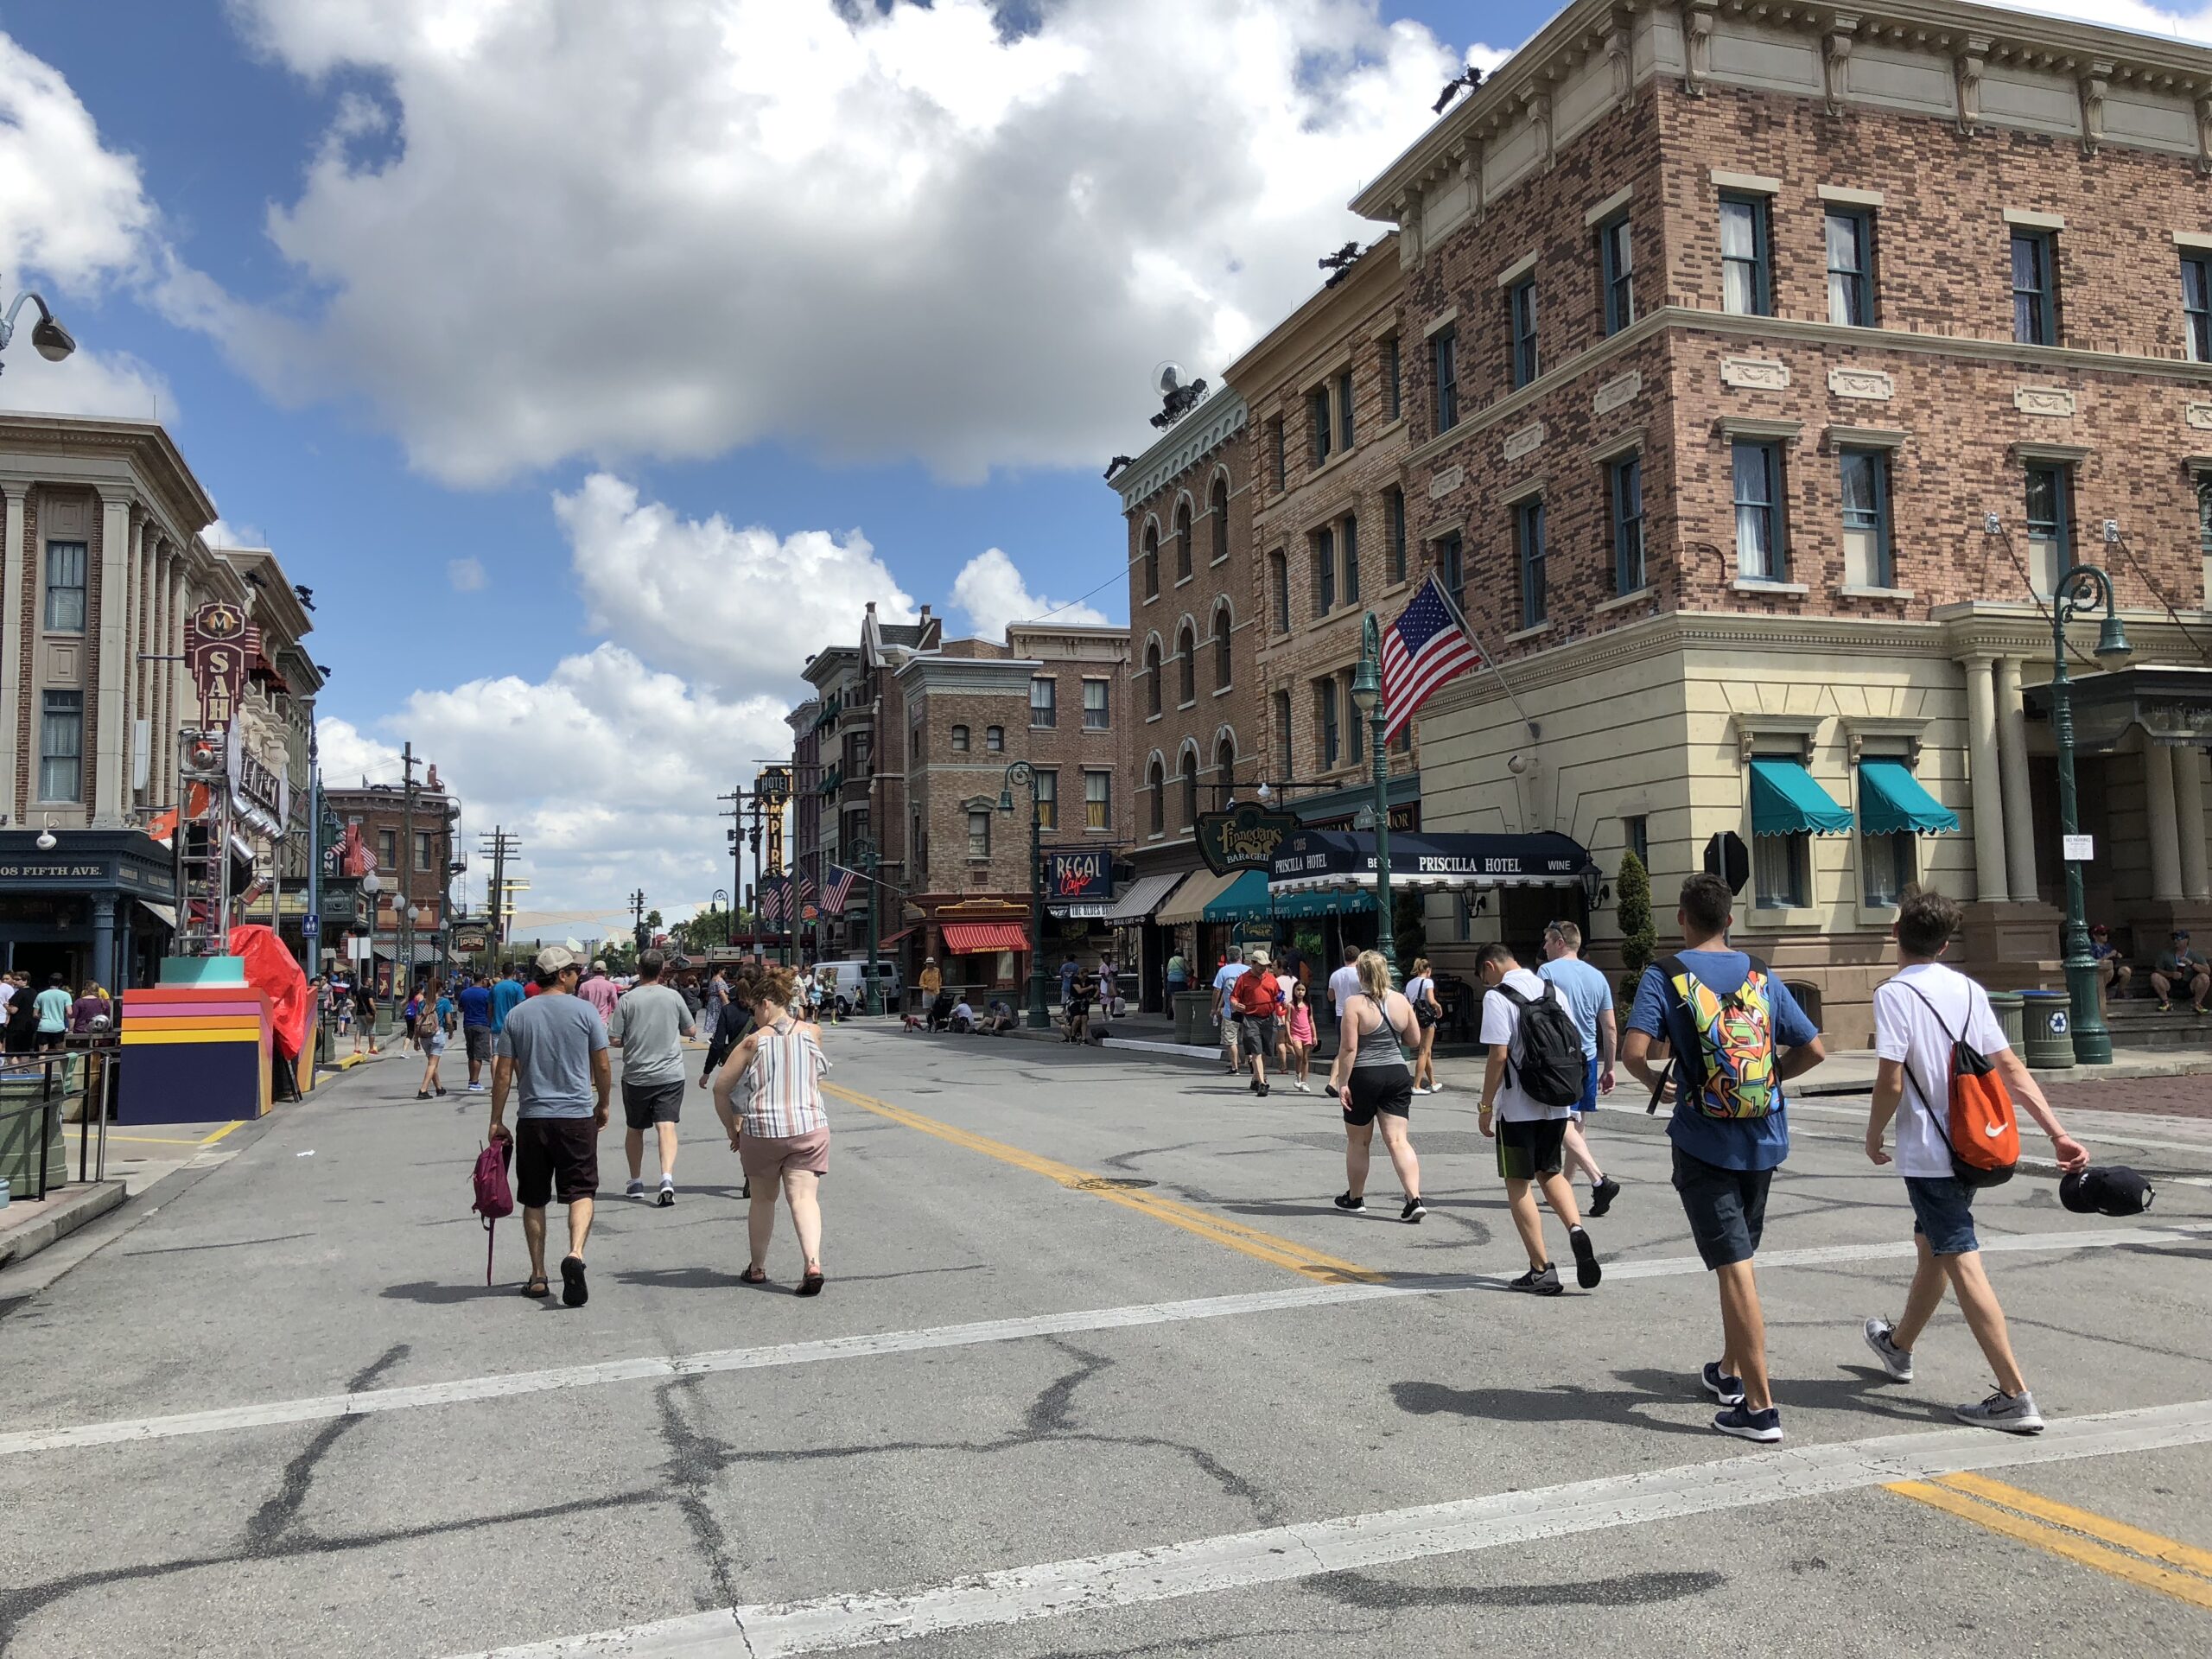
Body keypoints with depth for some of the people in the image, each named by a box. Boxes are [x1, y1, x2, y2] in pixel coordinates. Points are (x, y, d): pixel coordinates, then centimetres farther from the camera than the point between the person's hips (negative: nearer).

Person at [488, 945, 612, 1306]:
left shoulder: (517, 1015, 3)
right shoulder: (584, 1011, -3)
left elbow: (503, 1073, 1)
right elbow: (603, 1066, 1)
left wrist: (497, 1120, 8)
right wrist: (603, 1105, 16)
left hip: (532, 1118, 2)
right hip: (578, 1116, -2)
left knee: (534, 1199, 12)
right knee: (581, 1192, 3)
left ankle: (538, 1277, 15)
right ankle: (575, 1252, -22)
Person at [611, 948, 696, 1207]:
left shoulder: (627, 999, -5)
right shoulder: (674, 997, -1)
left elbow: (614, 1040, -5)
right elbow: (691, 1030, 10)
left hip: (636, 1075, 0)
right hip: (670, 1074, 0)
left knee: (634, 1129, 17)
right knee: (667, 1126, -6)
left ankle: (636, 1182, 26)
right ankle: (667, 1177, -26)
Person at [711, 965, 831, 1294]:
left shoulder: (754, 1041, -3)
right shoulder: (812, 1033, 4)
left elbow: (720, 1088, -2)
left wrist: (732, 1128, 9)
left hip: (761, 1131, -1)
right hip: (809, 1128, 1)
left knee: (762, 1199, 17)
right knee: (804, 1198, -4)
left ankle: (757, 1267, 27)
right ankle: (812, 1262, -23)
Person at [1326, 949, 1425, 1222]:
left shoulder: (1355, 1003, -12)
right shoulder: (1401, 1001, 3)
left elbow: (1348, 1048, -16)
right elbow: (1413, 1039, 11)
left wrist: (1342, 1082, -12)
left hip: (1364, 1077, -4)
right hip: (1398, 1074, 4)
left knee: (1358, 1142, 12)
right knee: (1398, 1140, 1)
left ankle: (1355, 1198, 25)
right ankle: (1415, 1199, -11)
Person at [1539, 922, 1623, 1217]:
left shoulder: (1547, 971, -7)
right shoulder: (1597, 976, 10)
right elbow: (1610, 1030, 11)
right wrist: (1609, 1068, 18)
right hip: (1588, 1060, 7)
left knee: (1563, 1125, -10)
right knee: (1576, 1125, 14)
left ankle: (1599, 1181, -25)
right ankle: (1565, 1188, 22)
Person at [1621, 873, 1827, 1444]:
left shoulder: (1664, 976, -8)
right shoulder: (1761, 976, 5)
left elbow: (1633, 1052, -19)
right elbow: (1813, 1051, 4)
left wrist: (1656, 1082, 1)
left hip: (1704, 1143, -5)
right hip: (1764, 1140, 5)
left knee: (1734, 1267, -4)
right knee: (1740, 1257, 21)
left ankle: (1760, 1406, -4)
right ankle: (1731, 1372, 36)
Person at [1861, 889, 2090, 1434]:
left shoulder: (1894, 993, -15)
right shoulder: (1969, 989, 5)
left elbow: (1890, 1082, -19)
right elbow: (2012, 1070, 2)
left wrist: (1873, 1137, -3)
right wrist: (2059, 1134, 0)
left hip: (1927, 1154, -8)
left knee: (1962, 1264, -5)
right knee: (1932, 1246, 23)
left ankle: (2015, 1398, -7)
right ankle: (1898, 1346, 43)